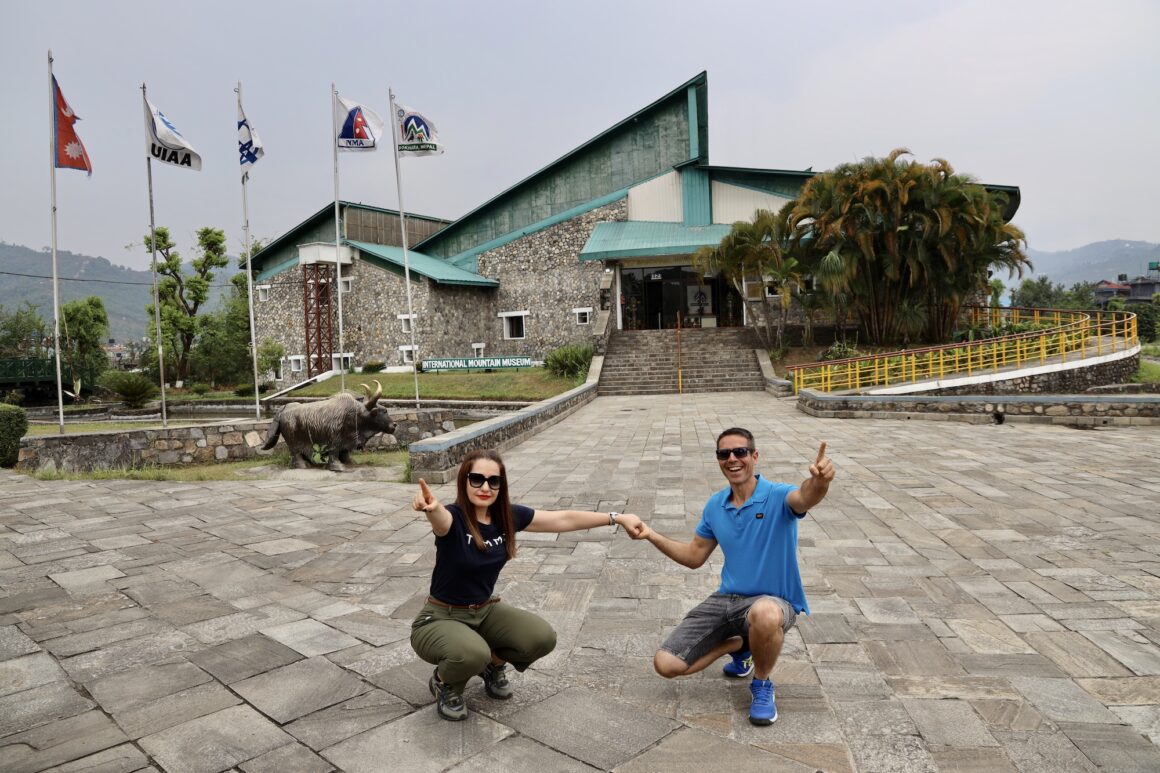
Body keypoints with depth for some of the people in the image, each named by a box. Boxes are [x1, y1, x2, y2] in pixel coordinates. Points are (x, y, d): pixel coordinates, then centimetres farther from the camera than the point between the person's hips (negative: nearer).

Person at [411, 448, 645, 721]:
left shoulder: (507, 515, -8)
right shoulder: (454, 517, -24)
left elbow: (563, 519, -1)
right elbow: (440, 518, -49)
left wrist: (617, 518, 0)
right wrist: (430, 507, -74)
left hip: (486, 611, 5)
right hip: (441, 619, -5)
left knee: (543, 638, -16)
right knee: (472, 654, -35)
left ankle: (493, 665, 15)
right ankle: (444, 682, 2)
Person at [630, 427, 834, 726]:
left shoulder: (777, 497, -14)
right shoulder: (715, 506, 3)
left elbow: (804, 498, -39)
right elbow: (694, 557, 12)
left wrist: (818, 481, -63)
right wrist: (652, 535, 0)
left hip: (774, 601, -5)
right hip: (726, 600, 5)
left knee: (764, 614, -43)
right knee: (666, 664, -6)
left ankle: (762, 684, -7)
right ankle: (738, 645, 21)